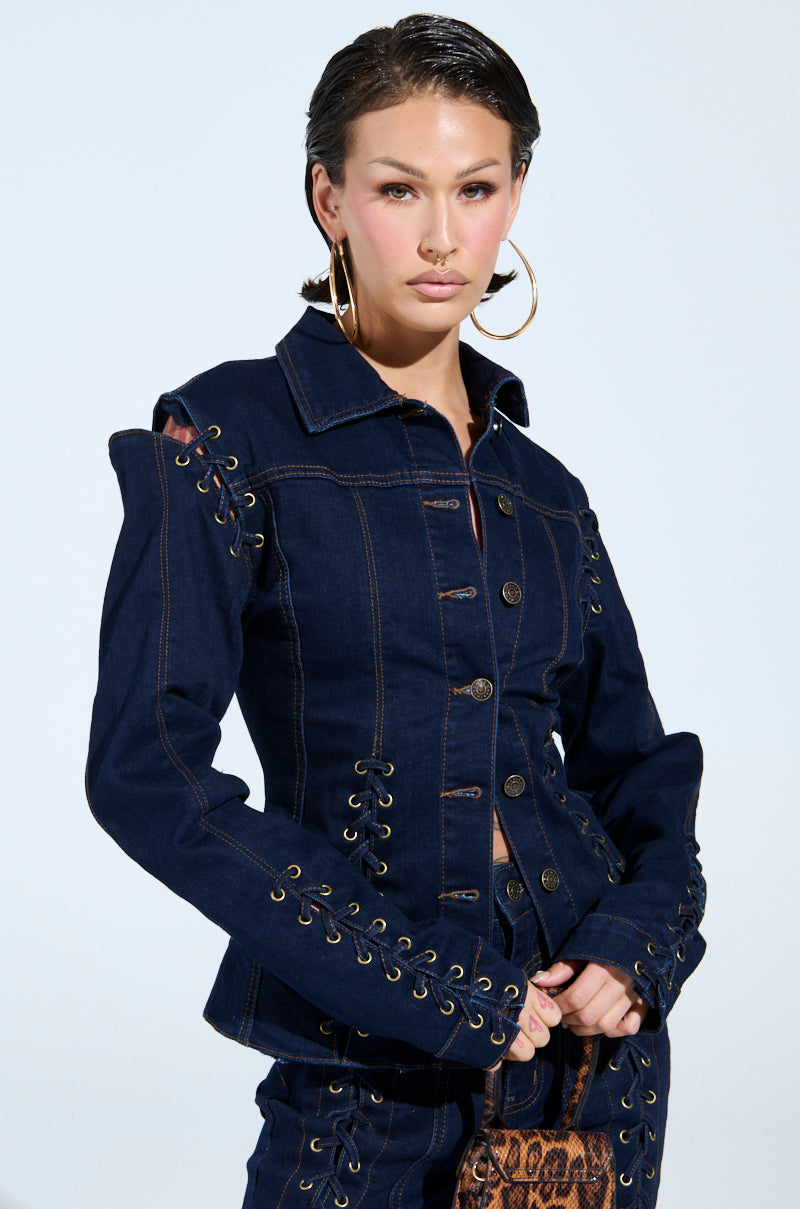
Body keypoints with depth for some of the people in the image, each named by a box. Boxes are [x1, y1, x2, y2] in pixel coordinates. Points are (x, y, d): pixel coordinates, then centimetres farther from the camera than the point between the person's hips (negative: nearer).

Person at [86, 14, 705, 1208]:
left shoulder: (544, 489, 9)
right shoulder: (230, 441, -7)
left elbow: (633, 762, 14)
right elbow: (147, 769, -15)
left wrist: (644, 939, -7)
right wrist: (438, 990, -16)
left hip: (601, 1049, 5)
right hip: (373, 1071, -4)